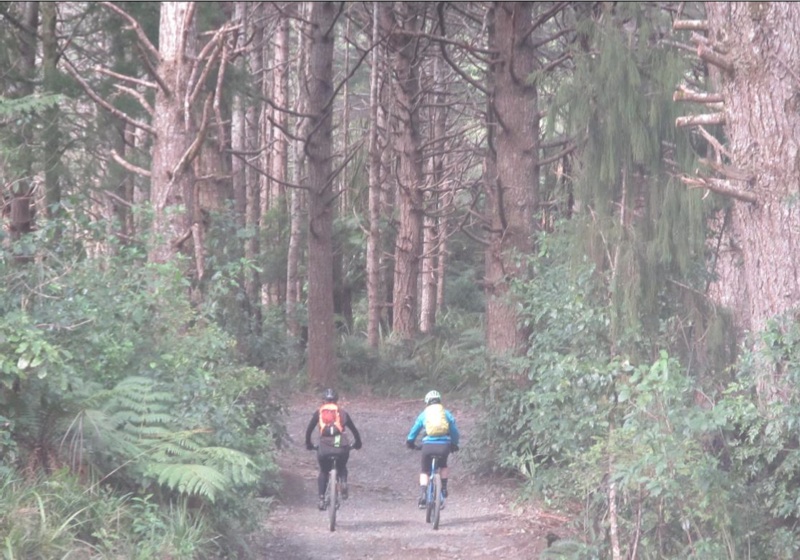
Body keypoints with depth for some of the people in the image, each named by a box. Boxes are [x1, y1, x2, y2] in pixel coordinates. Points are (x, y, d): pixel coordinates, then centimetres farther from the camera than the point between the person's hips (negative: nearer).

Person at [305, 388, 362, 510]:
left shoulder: (319, 412, 16)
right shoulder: (342, 412, 18)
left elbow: (309, 429, 18)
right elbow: (354, 429, 25)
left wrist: (308, 444, 33)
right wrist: (358, 443, 40)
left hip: (324, 448, 0)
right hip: (342, 447, 0)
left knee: (323, 472, 23)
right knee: (342, 467, 29)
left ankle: (321, 499, 9)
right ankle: (343, 482, -2)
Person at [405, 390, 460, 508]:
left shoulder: (424, 414, 12)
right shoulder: (447, 413, 13)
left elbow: (414, 431, 16)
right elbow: (455, 432, 17)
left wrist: (410, 443, 33)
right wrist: (454, 445, 33)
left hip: (428, 445, -1)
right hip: (444, 446, 1)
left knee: (424, 471, 16)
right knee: (443, 466, 31)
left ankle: (423, 496, -1)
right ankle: (444, 488, 18)